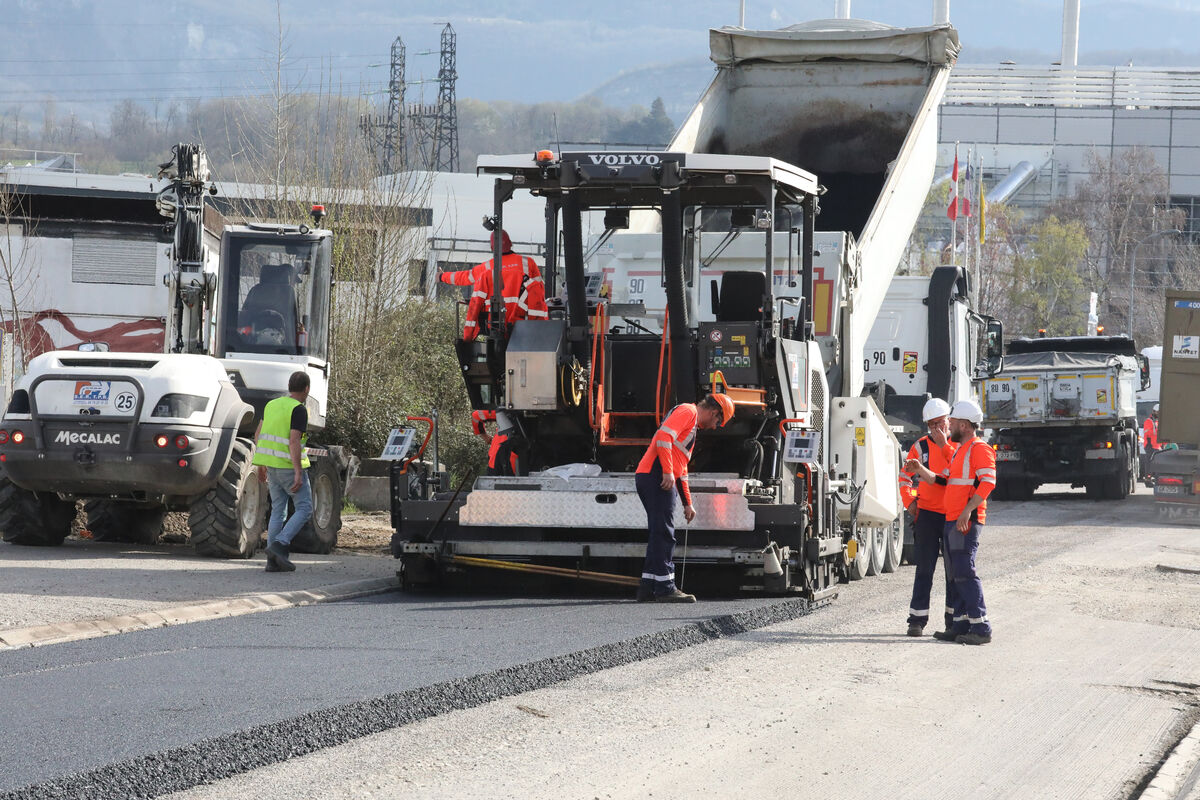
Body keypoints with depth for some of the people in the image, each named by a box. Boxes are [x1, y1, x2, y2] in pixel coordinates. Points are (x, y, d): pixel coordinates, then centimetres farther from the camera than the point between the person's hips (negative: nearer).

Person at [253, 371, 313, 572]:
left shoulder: (272, 405, 12)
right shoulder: (298, 410, -12)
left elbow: (258, 436, 16)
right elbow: (294, 441, -21)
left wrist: (261, 465, 24)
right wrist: (298, 473, -23)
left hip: (271, 465, 7)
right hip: (289, 466, -7)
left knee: (278, 511, 10)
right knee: (304, 509, 1)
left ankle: (273, 560, 4)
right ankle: (280, 544, -15)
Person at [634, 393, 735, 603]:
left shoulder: (693, 424, 29)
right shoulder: (687, 412, -2)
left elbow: (682, 468, 34)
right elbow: (664, 436, -19)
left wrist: (688, 503, 34)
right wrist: (668, 472, -24)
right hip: (657, 476, -10)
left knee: (659, 534, 13)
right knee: (664, 533, -9)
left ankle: (648, 586, 14)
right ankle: (665, 588, -8)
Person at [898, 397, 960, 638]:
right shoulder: (921, 446, 4)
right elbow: (905, 476, 12)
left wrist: (944, 446, -17)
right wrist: (910, 502, 0)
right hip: (927, 513, 0)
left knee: (954, 568, 6)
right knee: (924, 567, -1)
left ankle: (953, 618, 13)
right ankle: (917, 620, -1)